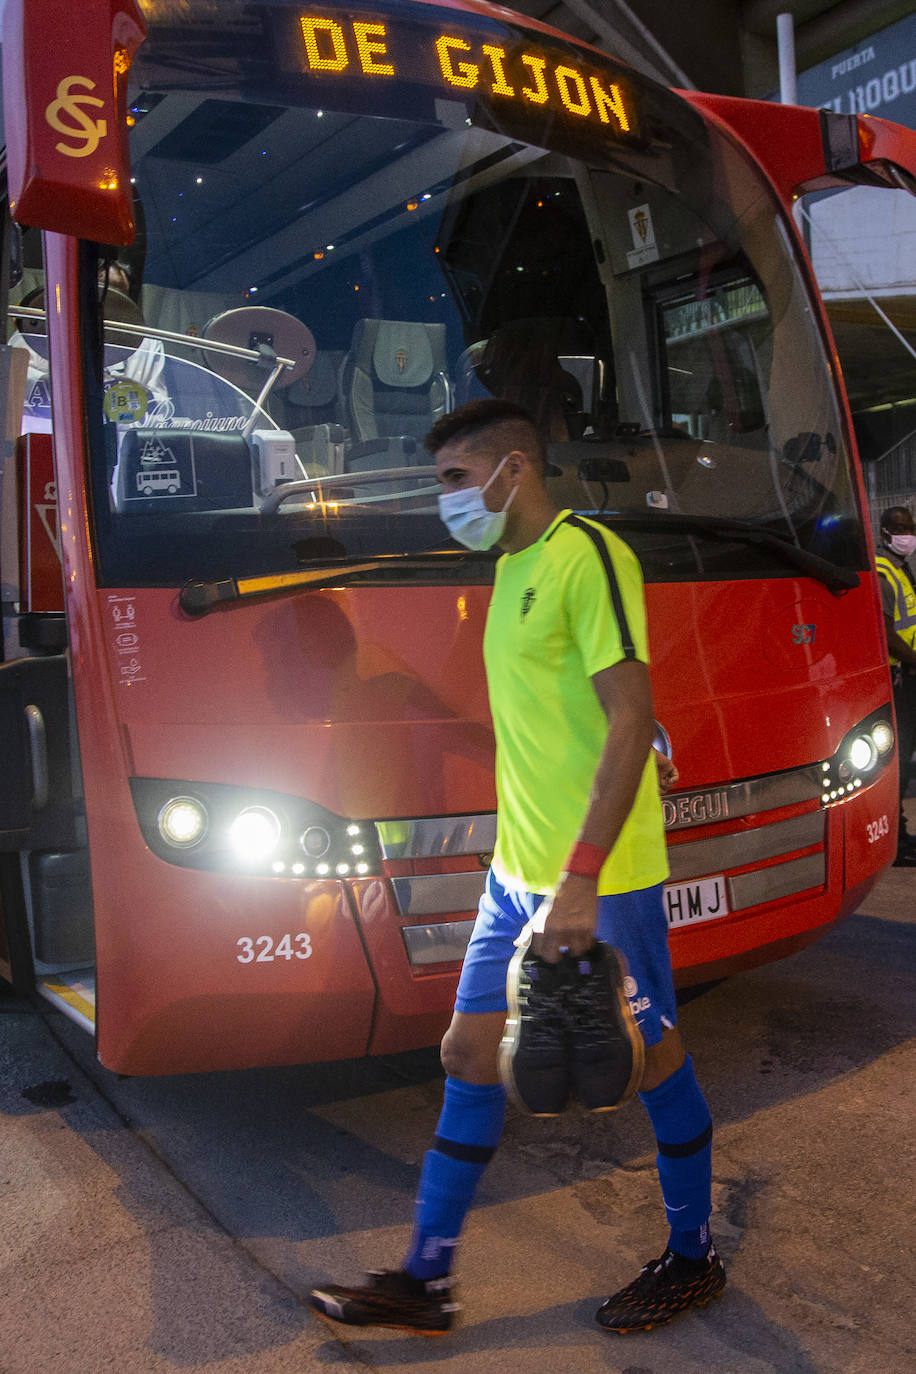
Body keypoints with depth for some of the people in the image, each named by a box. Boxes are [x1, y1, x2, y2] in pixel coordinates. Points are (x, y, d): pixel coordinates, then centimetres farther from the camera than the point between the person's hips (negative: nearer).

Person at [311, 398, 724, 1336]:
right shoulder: (512, 567, 14)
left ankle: (693, 1260, 32)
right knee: (469, 1054, 11)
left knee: (651, 1061, 9)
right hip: (517, 872, 9)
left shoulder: (587, 556, -14)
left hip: (600, 879, -9)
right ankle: (424, 1282, 24)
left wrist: (581, 879, -25)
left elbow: (631, 721, -21)